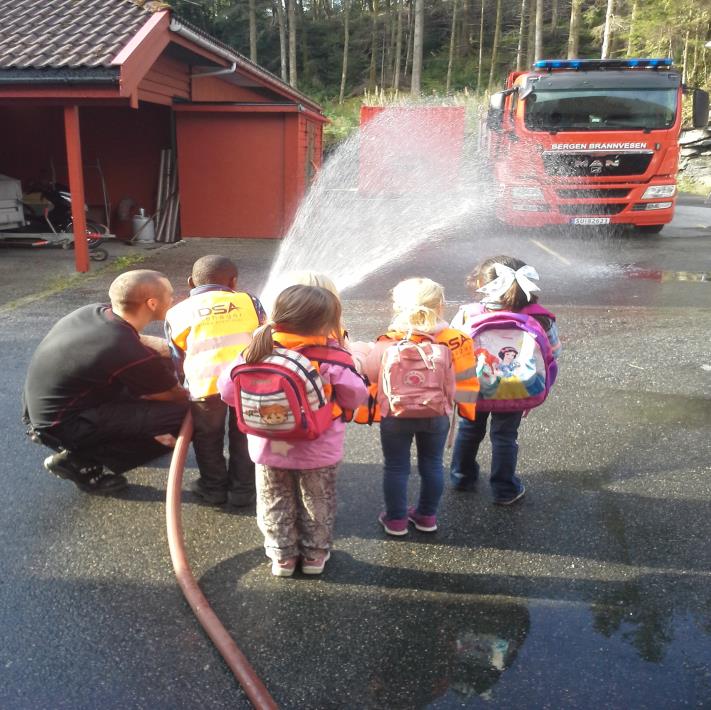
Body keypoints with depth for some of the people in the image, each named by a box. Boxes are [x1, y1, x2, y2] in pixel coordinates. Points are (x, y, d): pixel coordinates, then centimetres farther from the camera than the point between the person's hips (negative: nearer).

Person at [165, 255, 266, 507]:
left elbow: (178, 360, 19)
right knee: (243, 434, 21)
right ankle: (242, 488, 29)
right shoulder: (249, 301, 17)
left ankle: (214, 486, 33)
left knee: (208, 436, 23)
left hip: (207, 381, -1)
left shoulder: (179, 312, 16)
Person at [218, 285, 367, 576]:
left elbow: (227, 391, -10)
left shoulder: (258, 350, -16)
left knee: (274, 503, 23)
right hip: (319, 451, -1)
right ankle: (315, 554, 38)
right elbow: (355, 397, -14)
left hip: (269, 447, 1)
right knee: (317, 502, 22)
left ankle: (282, 555, 36)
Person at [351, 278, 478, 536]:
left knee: (396, 467, 14)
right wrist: (466, 408, 12)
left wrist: (360, 352, 9)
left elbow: (369, 373, -9)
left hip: (395, 417, -2)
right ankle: (427, 516, 32)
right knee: (432, 465, 19)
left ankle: (396, 519, 25)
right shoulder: (456, 342, -13)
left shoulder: (388, 343, -21)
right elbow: (465, 382, -4)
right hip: (437, 416, 2)